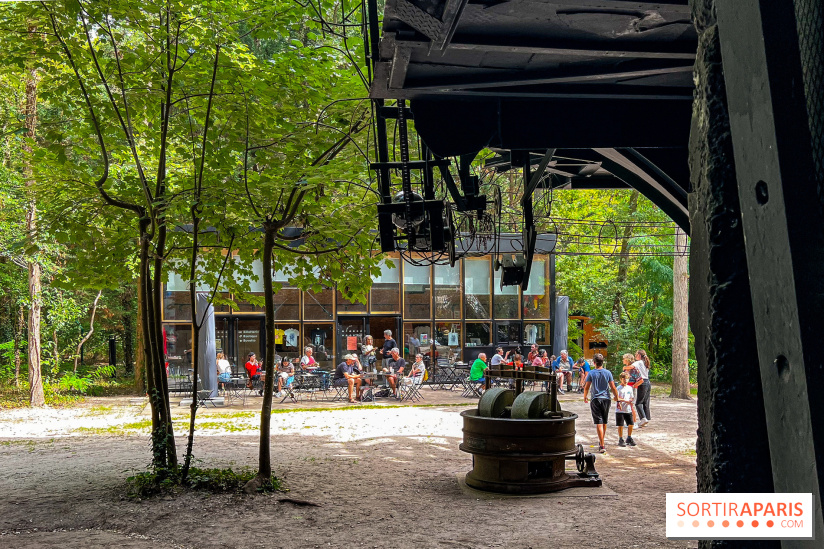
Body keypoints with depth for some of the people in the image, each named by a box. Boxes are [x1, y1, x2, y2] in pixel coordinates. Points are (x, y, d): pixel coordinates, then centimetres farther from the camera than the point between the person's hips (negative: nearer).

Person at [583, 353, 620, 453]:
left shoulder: (591, 373, -6)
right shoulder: (608, 373, 0)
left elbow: (586, 387, -2)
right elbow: (613, 388, 0)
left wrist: (585, 397, 16)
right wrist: (617, 399, 9)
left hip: (595, 400, -3)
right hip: (606, 399, 3)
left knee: (599, 423, -5)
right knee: (604, 422, 19)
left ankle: (602, 445, -12)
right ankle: (602, 441, 35)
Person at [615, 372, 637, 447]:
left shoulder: (630, 388, 10)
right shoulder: (619, 388, -8)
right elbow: (616, 398, -18)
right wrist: (625, 401, -23)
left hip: (628, 410, 5)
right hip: (620, 410, -5)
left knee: (630, 424, 6)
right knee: (620, 425, -1)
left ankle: (629, 438, 22)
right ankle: (621, 440, 10)